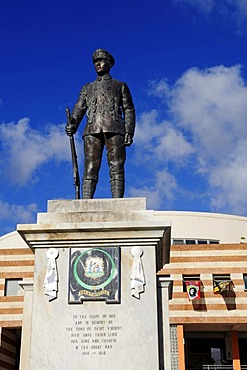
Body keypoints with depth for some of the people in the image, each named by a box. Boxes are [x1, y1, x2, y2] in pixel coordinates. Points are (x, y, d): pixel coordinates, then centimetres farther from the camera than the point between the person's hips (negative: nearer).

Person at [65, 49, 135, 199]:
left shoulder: (120, 86, 25)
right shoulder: (87, 88, 30)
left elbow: (129, 110, 14)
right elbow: (79, 108, 15)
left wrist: (129, 132, -3)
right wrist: (72, 124, -7)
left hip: (114, 129, -1)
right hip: (92, 129, 2)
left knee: (116, 169, -11)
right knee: (90, 169, -10)